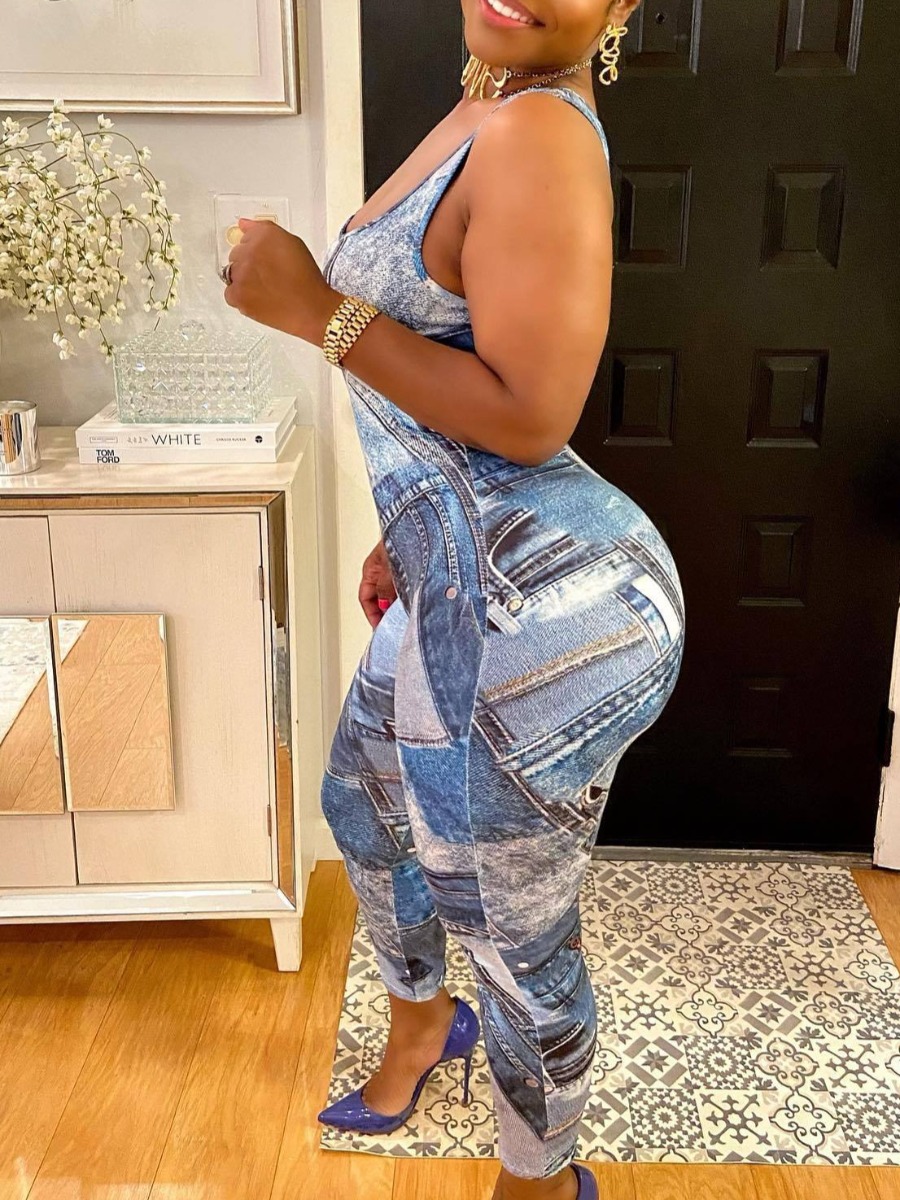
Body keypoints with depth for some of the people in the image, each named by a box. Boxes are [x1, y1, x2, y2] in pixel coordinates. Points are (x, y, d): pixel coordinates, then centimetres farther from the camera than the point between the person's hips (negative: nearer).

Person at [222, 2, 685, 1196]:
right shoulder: (491, 114, 12)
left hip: (533, 605, -11)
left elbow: (528, 417, -23)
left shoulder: (540, 132, -18)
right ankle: (424, 1021, 59)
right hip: (469, 577, 11)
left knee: (516, 931, 10)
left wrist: (314, 310, -19)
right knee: (362, 803, 31)